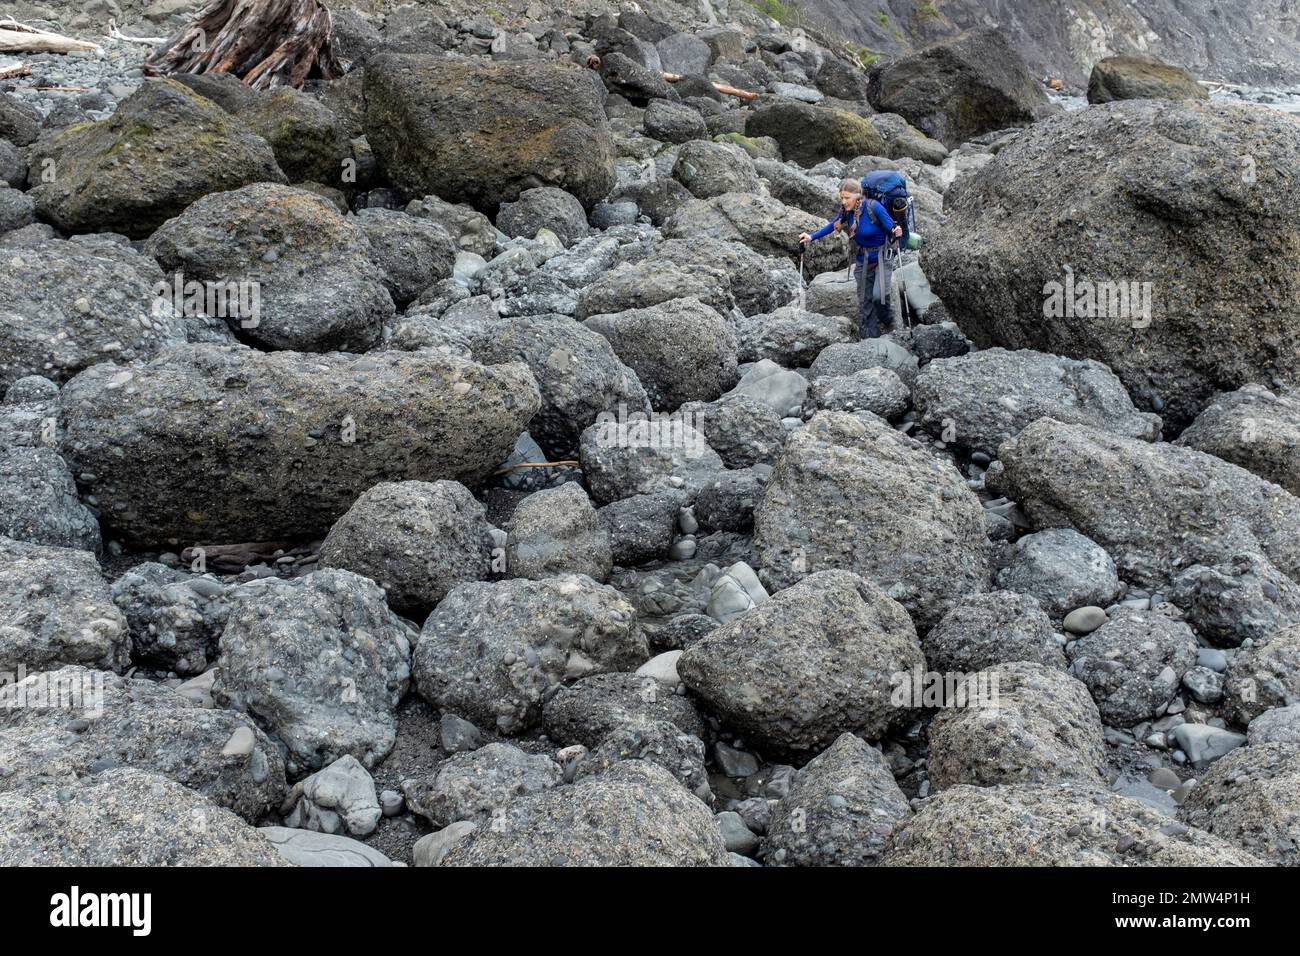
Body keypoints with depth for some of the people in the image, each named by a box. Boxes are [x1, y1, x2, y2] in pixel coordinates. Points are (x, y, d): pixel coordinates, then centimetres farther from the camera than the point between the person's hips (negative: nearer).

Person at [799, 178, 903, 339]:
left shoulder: (873, 207, -23)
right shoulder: (847, 211, -8)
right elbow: (832, 225, 10)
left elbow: (891, 228, -19)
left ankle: (886, 321, 7)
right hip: (863, 260, 5)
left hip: (881, 257, -5)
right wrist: (812, 237, 4)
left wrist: (896, 232, -41)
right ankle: (868, 337, 13)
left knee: (879, 294, -23)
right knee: (864, 300, 5)